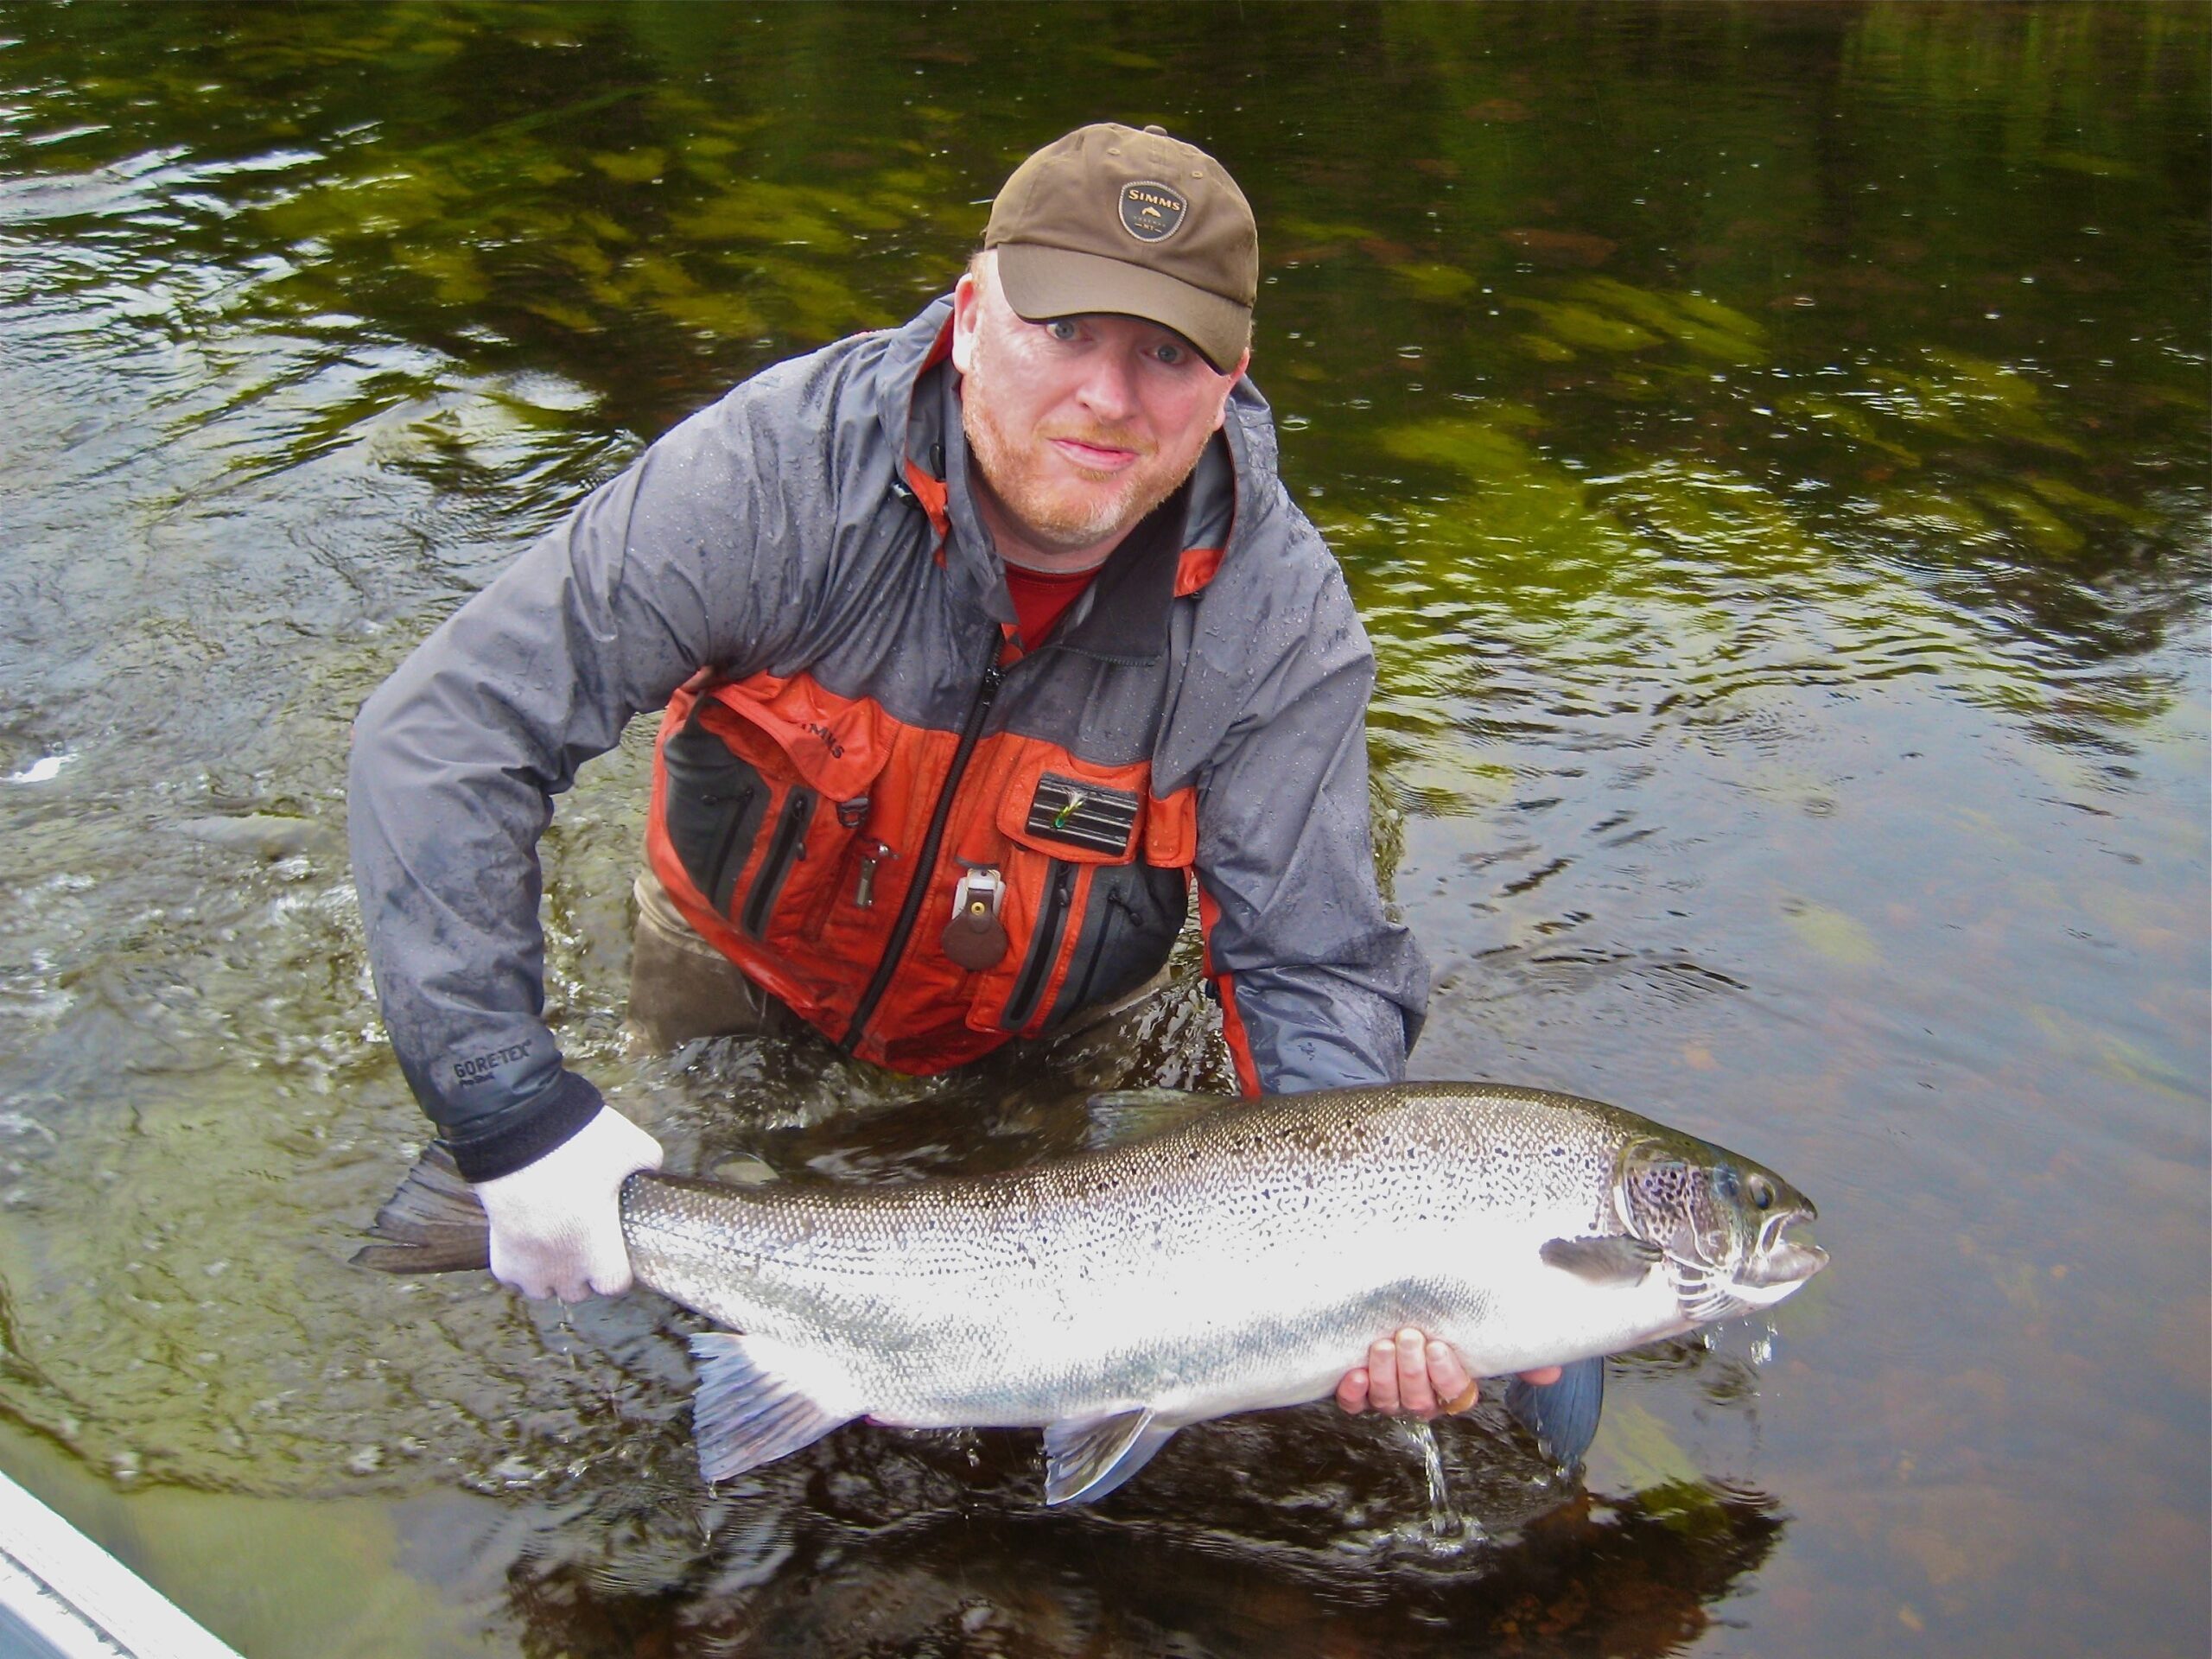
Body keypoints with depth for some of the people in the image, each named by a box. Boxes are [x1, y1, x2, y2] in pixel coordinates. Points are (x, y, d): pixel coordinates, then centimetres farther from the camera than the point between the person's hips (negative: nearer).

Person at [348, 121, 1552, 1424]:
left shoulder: (1282, 620, -27)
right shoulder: (785, 467, -34)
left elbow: (1315, 971, -25)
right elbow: (447, 735, -34)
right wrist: (515, 1118, -41)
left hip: (1050, 1045, 1)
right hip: (742, 970, 0)